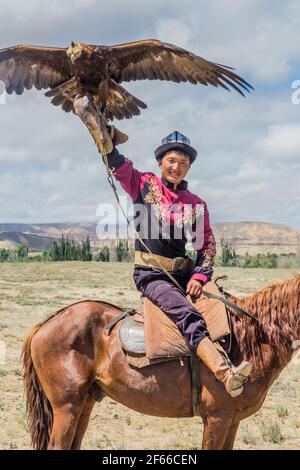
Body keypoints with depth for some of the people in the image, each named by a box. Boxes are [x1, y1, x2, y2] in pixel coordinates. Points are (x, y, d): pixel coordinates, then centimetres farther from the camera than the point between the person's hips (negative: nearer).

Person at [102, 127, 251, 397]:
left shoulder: (196, 204, 12)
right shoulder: (144, 185, 7)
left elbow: (208, 245, 9)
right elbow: (115, 162, 1)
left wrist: (200, 275, -6)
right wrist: (106, 132, -7)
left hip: (184, 274, 6)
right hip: (150, 274, -6)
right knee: (187, 314, -31)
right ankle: (226, 374, -47)